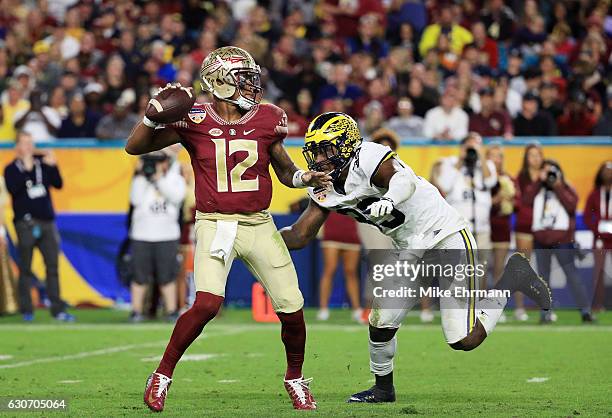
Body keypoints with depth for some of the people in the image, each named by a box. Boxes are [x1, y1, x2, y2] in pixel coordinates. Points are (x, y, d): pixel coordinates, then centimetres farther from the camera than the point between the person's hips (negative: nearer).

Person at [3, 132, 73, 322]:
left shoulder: (43, 162, 10)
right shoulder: (11, 169, 3)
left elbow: (58, 184, 5)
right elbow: (13, 189, -15)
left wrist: (52, 167, -9)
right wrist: (26, 169, -19)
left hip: (47, 221, 3)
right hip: (25, 223, -3)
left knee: (53, 266, -1)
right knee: (25, 268, 0)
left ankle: (58, 309, 0)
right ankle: (26, 310, 4)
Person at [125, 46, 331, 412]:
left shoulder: (267, 120, 3)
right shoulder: (195, 120, -5)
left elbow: (286, 172, 16)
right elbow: (135, 147, -7)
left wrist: (306, 177, -5)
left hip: (259, 224, 4)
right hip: (215, 226, -3)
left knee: (292, 309, 0)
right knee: (208, 303, -23)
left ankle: (296, 379, 27)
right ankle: (162, 375, -5)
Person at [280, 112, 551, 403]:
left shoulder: (369, 159, -23)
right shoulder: (324, 190, 2)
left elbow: (404, 179, -43)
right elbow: (299, 237, 5)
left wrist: (389, 200, -64)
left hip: (445, 234, -8)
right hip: (409, 249, 8)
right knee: (381, 324, 2)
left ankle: (512, 276, 9)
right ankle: (383, 389, 27)